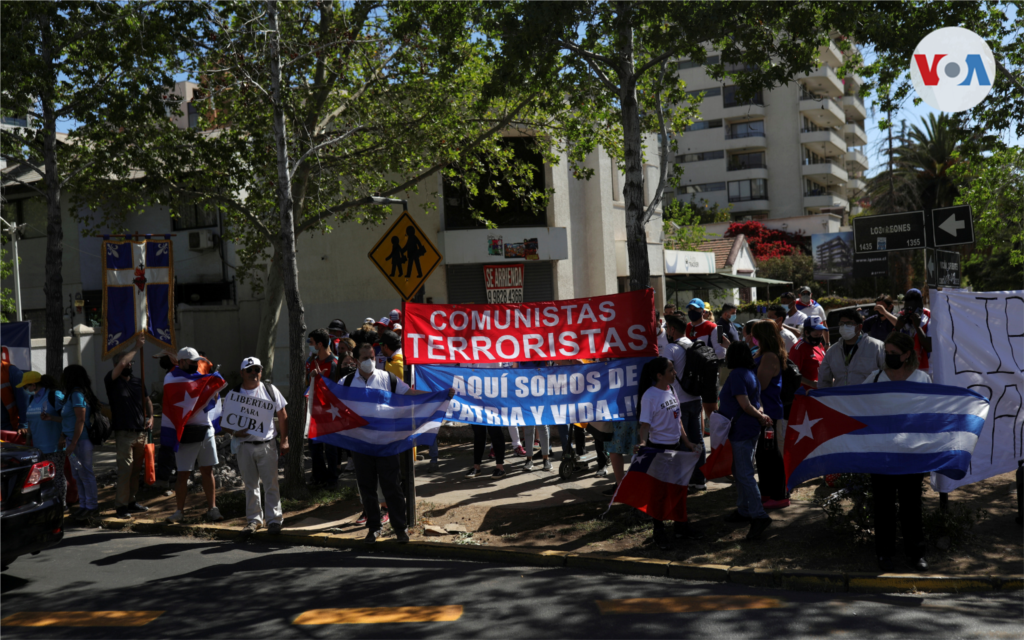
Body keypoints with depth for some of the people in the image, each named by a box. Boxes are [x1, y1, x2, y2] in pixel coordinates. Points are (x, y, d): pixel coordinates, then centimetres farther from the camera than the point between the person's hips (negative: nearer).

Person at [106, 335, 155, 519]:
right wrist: (137, 347, -13)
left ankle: (131, 502, 17)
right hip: (124, 433, -6)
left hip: (141, 432, 6)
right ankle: (121, 505, -2)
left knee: (136, 469, 9)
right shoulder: (112, 381, -4)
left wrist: (150, 416, 7)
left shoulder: (138, 382, 14)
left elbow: (147, 400, 25)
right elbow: (121, 363, -21)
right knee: (125, 469, -8)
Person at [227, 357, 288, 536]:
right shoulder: (235, 394, 3)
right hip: (245, 445, 1)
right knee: (250, 485, 10)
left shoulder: (270, 390, 2)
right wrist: (234, 432, -14)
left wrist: (284, 440, 1)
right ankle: (254, 519, 21)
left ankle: (274, 519, 8)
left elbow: (282, 416, 6)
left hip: (267, 444, -1)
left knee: (271, 484, 0)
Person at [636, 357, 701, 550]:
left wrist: (686, 441, 16)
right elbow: (645, 424, -18)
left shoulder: (671, 390, 6)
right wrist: (642, 442, -34)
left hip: (676, 446, 7)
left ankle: (680, 525, 33)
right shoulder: (649, 396, -17)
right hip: (658, 448, -7)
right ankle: (659, 533, 16)